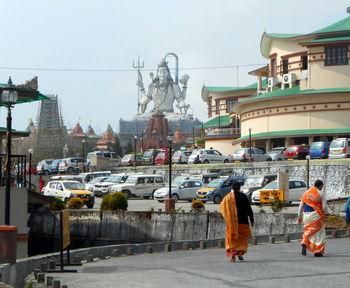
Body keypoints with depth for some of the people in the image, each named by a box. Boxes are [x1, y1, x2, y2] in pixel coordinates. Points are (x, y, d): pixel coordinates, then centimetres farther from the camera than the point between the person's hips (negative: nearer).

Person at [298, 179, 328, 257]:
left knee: (308, 231, 14)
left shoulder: (306, 193, 9)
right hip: (316, 215, -4)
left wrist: (299, 216, 12)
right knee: (318, 232, 7)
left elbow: (301, 206, 8)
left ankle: (304, 244, -13)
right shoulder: (321, 194, -4)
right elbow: (324, 207, -7)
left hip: (306, 215, 4)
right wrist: (324, 213, 12)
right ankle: (317, 251, 6)